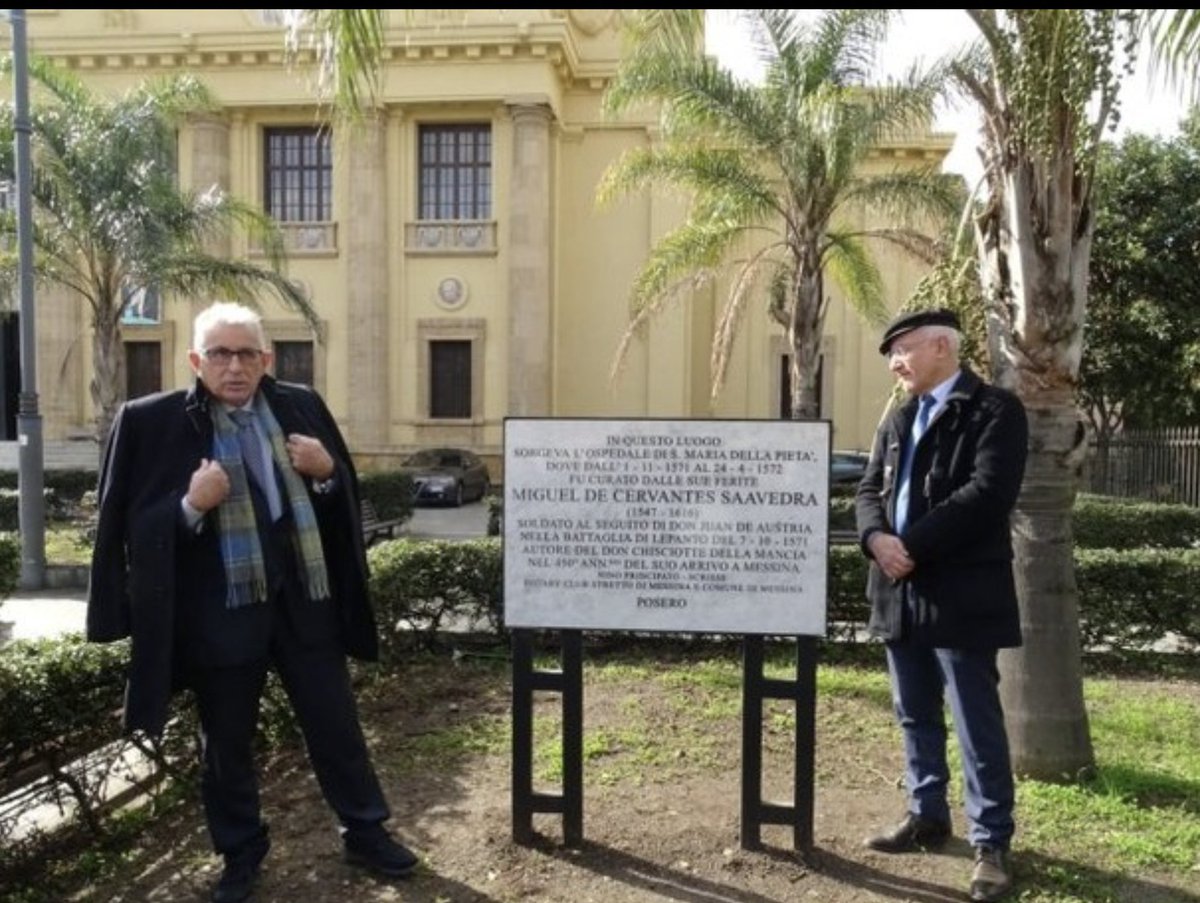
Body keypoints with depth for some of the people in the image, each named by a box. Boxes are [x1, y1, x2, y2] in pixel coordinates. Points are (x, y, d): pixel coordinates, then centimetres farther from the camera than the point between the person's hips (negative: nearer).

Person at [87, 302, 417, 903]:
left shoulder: (300, 405, 2)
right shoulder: (150, 422, -7)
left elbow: (346, 492, 10)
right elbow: (129, 525, -7)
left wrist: (327, 470, -10)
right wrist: (191, 505, -23)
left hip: (304, 601, 2)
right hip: (219, 612, -2)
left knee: (336, 725, 14)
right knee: (226, 743, 15)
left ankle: (365, 833, 33)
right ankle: (241, 854, 37)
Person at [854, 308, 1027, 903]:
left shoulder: (995, 409, -7)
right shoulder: (898, 419, 16)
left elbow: (988, 493, -19)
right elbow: (870, 489, 11)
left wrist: (913, 545, -19)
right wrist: (876, 537, -10)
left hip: (961, 594, -7)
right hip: (899, 592, 8)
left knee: (977, 724, 1)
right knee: (915, 716, 17)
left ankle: (991, 843, 13)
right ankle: (927, 816, 33)